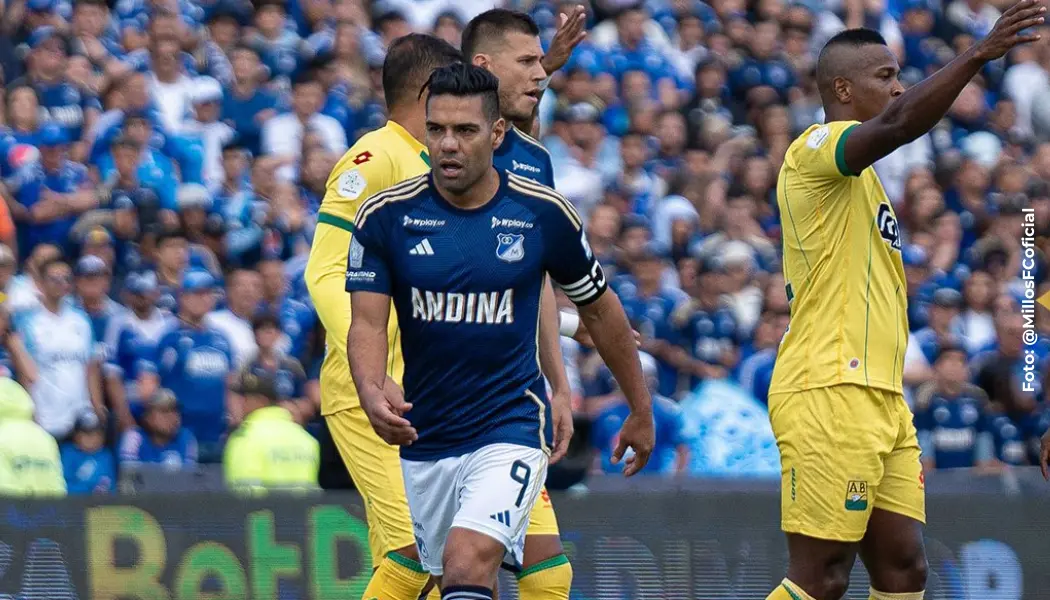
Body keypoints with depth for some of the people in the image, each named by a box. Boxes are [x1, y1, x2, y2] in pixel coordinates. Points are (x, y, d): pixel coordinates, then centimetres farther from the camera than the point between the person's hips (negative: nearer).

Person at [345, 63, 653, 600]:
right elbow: (367, 322, -9)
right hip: (423, 437, 3)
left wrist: (641, 409, 17)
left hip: (511, 429, -3)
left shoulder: (544, 214, -6)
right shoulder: (386, 216, -5)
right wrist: (372, 390, -32)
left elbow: (599, 310, 9)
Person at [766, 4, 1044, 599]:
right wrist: (980, 54, -33)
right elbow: (896, 124, -28)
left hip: (880, 397, 10)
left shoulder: (860, 176, 24)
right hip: (830, 394, -10)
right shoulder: (816, 148, -7)